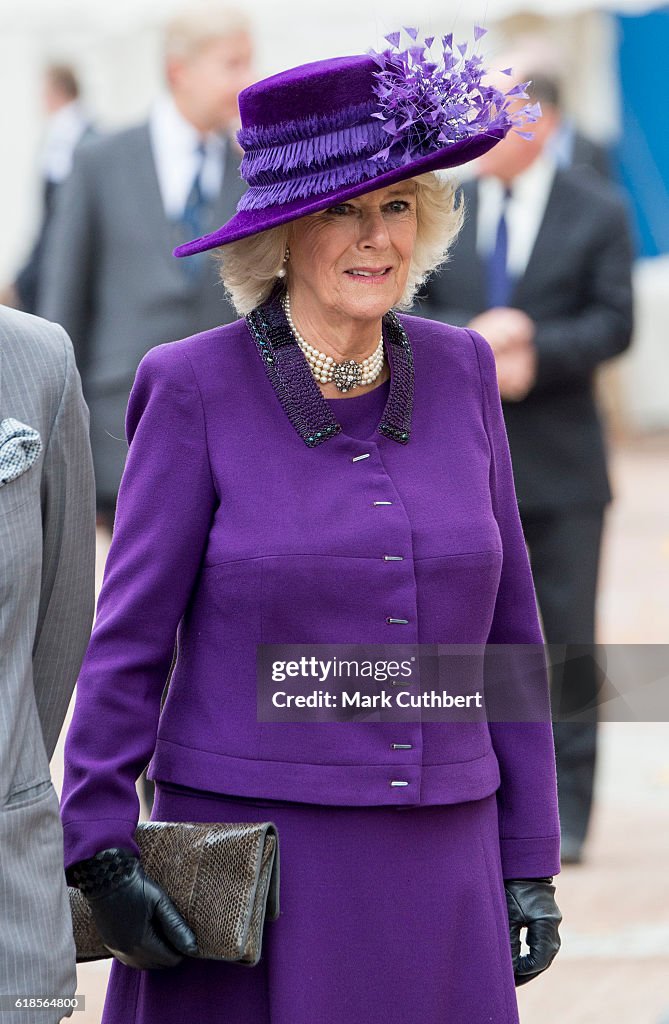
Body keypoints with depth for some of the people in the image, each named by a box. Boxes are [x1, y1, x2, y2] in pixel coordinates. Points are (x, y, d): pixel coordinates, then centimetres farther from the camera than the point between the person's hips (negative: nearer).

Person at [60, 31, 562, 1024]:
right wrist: (101, 854, -9)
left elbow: (507, 632, 10)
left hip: (435, 864, 3)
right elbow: (128, 641, -3)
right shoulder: (197, 387, -5)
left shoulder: (458, 373, 6)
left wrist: (529, 859, 8)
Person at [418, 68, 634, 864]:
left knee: (567, 642, 0)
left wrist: (535, 355, -20)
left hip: (560, 466, -2)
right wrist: (471, 337, -18)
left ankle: (561, 814, 8)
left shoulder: (598, 212, 2)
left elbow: (612, 322, -5)